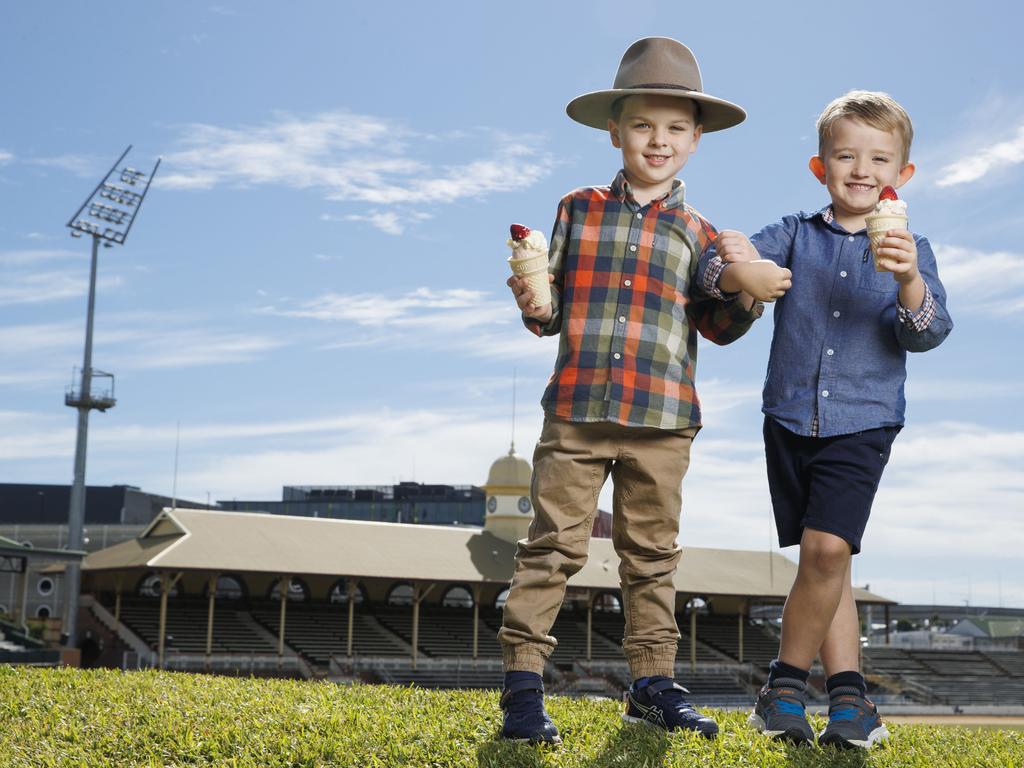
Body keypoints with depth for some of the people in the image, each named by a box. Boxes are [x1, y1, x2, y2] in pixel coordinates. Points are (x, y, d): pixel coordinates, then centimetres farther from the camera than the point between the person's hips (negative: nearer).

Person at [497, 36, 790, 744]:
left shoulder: (698, 234, 9)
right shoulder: (578, 211, 9)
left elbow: (715, 324, 7)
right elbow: (553, 312, 9)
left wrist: (746, 300, -13)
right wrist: (533, 305, -13)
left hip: (661, 422, 1)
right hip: (576, 413, -1)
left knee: (652, 555, 10)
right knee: (553, 547, -1)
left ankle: (653, 684, 20)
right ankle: (524, 682, 5)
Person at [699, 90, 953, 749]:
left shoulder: (909, 249, 2)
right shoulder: (797, 234, 5)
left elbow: (927, 333, -10)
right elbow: (717, 267, -8)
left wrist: (910, 284, -31)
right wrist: (732, 268, -32)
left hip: (862, 424, -2)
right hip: (790, 418, 2)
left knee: (827, 547, -17)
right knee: (825, 560, 8)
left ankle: (787, 683, 1)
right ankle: (849, 694, 17)